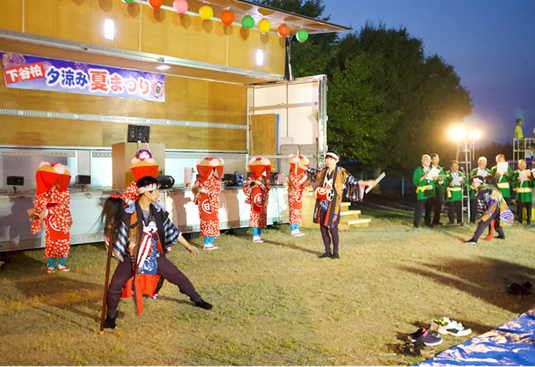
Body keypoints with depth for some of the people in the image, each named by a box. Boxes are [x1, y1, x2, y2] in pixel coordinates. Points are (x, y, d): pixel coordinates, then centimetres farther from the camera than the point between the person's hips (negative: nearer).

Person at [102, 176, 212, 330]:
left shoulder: (158, 211, -1)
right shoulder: (128, 213, -17)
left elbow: (172, 230, 10)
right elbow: (117, 232, -11)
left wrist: (188, 246, 15)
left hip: (154, 255, 4)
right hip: (131, 256, -4)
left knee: (179, 277, 6)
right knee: (115, 284, -21)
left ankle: (197, 300, 31)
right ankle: (111, 315, 7)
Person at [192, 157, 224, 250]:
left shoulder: (216, 180, -2)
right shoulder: (199, 179, 3)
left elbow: (217, 190, -13)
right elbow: (194, 189, 4)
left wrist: (206, 191, -23)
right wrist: (196, 189, -17)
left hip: (213, 203, 0)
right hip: (203, 203, 0)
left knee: (214, 223, 1)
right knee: (205, 223, 0)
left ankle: (210, 242, 10)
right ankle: (206, 243, 5)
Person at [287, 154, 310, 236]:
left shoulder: (300, 175, 10)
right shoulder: (291, 176, -14)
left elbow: (304, 185, 12)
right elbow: (296, 185, -24)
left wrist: (308, 180, -3)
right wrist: (302, 179, -24)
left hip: (299, 196, 8)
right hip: (293, 196, -8)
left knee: (298, 212, 9)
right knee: (294, 212, -5)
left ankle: (297, 229, 15)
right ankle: (293, 230, 0)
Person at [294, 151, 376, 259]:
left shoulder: (341, 172, -3)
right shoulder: (322, 171, 10)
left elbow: (353, 181, -8)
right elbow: (312, 171, 29)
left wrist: (366, 183, -19)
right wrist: (301, 166, 38)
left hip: (333, 205, -5)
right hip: (322, 204, 5)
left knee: (333, 229, -6)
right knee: (323, 228, 6)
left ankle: (335, 252, 10)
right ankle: (327, 251, 18)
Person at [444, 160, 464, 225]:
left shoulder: (461, 174, 13)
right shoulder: (447, 174, 7)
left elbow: (465, 181, 8)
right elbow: (444, 182, 1)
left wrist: (463, 182, -15)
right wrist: (448, 184, -18)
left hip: (459, 194, 2)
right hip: (451, 194, -2)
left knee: (459, 207, -1)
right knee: (451, 208, -1)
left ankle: (460, 221, 8)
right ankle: (451, 221, 10)